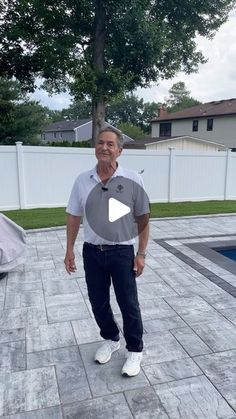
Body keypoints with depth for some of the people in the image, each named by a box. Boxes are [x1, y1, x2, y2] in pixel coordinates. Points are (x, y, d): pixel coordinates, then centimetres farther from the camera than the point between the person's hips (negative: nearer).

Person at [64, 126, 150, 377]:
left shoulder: (133, 180, -10)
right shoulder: (82, 180, -2)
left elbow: (142, 219, -6)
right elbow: (73, 217, 5)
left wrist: (141, 254, -7)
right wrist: (69, 250, 3)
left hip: (122, 252, -3)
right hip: (92, 252, 3)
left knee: (128, 304, 8)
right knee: (98, 302, 16)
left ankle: (135, 350, 31)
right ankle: (110, 339, 42)